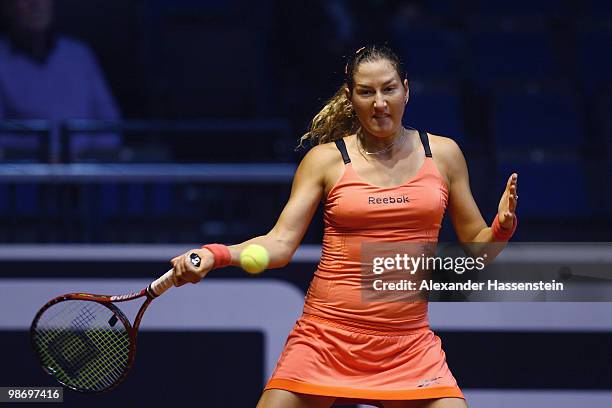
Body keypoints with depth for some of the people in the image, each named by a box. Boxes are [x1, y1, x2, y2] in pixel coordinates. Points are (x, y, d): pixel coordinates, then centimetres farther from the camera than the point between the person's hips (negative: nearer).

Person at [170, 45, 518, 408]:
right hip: (326, 336, -1)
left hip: (409, 346, 1)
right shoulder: (326, 160, 2)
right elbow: (280, 243, -4)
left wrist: (502, 227, -9)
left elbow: (476, 246, 13)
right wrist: (215, 255, -21)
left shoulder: (443, 154, 7)